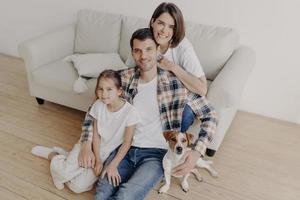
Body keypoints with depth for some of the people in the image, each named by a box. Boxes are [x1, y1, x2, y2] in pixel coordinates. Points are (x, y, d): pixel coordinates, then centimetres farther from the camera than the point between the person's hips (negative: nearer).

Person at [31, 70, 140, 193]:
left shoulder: (130, 112, -25)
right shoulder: (98, 105, -14)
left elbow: (127, 143, -17)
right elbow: (95, 135, -7)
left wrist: (113, 165, -19)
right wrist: (97, 160, -12)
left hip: (109, 154, -1)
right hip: (91, 145, 2)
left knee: (78, 187, -13)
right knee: (65, 172, -19)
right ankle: (53, 154, 14)